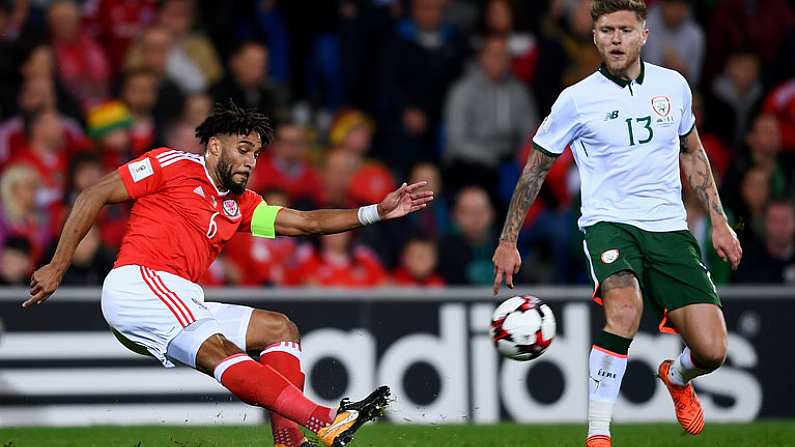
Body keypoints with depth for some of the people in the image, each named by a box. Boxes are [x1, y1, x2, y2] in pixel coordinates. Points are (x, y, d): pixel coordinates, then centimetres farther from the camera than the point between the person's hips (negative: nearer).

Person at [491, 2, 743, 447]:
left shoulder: (673, 85, 6)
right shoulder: (577, 99, -4)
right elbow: (536, 168, 8)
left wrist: (719, 221, 17)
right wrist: (508, 241, 8)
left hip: (670, 228, 3)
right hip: (609, 224, -3)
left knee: (711, 351, -7)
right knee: (624, 309, -36)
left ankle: (676, 376, 32)